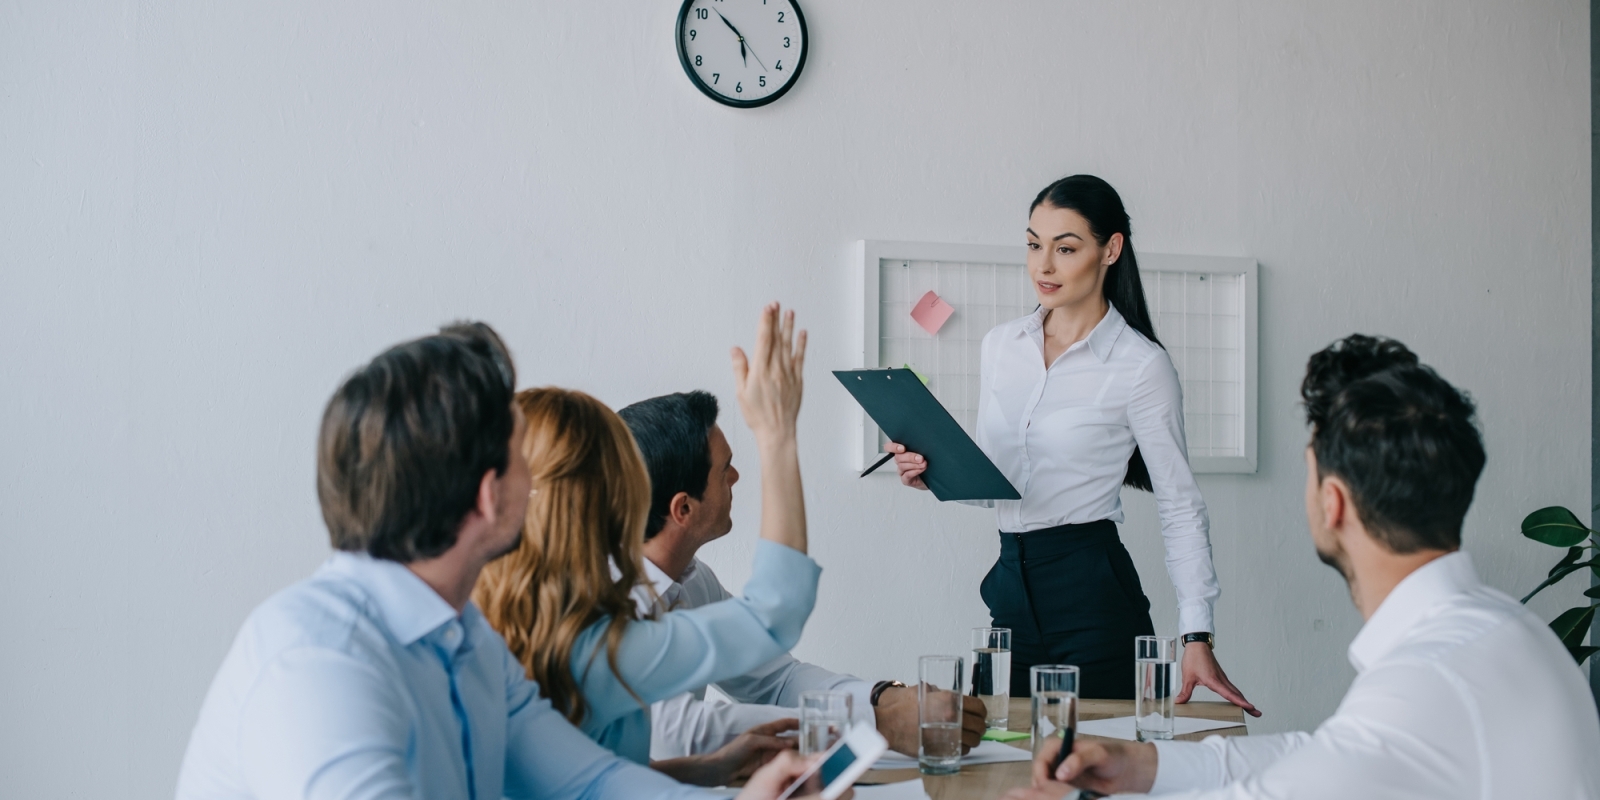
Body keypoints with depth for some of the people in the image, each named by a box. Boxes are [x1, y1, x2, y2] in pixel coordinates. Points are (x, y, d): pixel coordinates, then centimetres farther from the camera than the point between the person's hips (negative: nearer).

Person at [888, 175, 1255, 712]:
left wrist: (1197, 637, -12)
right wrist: (933, 474, -4)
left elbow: (1181, 507, -5)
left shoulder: (1140, 366, -7)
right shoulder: (1000, 345, 9)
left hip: (1093, 594, -5)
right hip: (1011, 590, 5)